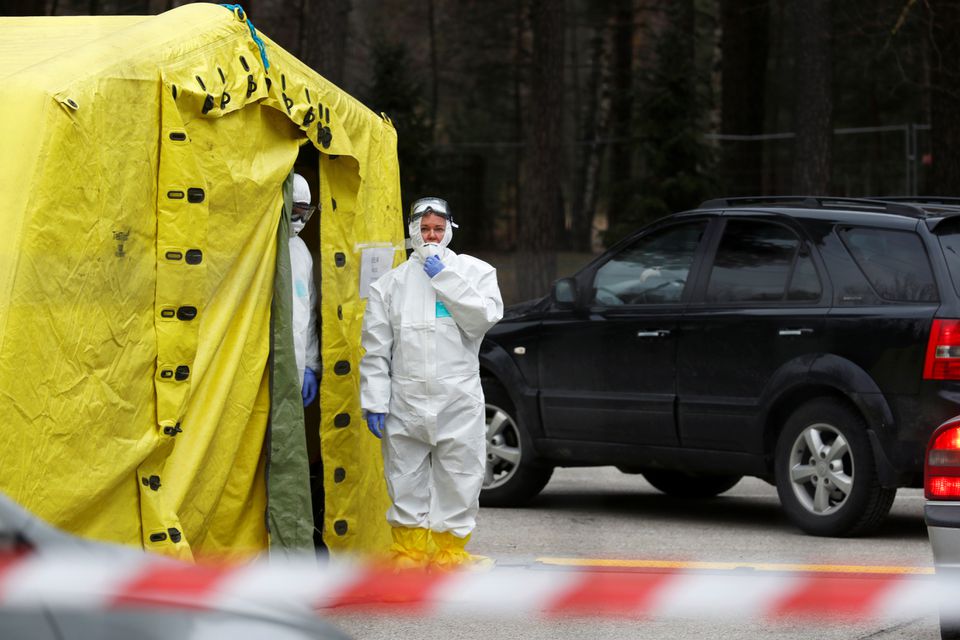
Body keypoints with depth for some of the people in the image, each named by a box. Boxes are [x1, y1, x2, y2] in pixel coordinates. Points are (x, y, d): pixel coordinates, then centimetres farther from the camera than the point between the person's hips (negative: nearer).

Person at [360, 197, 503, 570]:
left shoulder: (474, 272, 8)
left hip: (458, 400, -1)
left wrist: (445, 277, -10)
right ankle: (409, 551, 15)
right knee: (407, 482, 5)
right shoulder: (391, 283, 9)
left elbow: (485, 317, -11)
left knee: (457, 481, 2)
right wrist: (374, 400, -1)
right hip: (406, 402, 1)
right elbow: (375, 348, 6)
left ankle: (448, 552, 13)